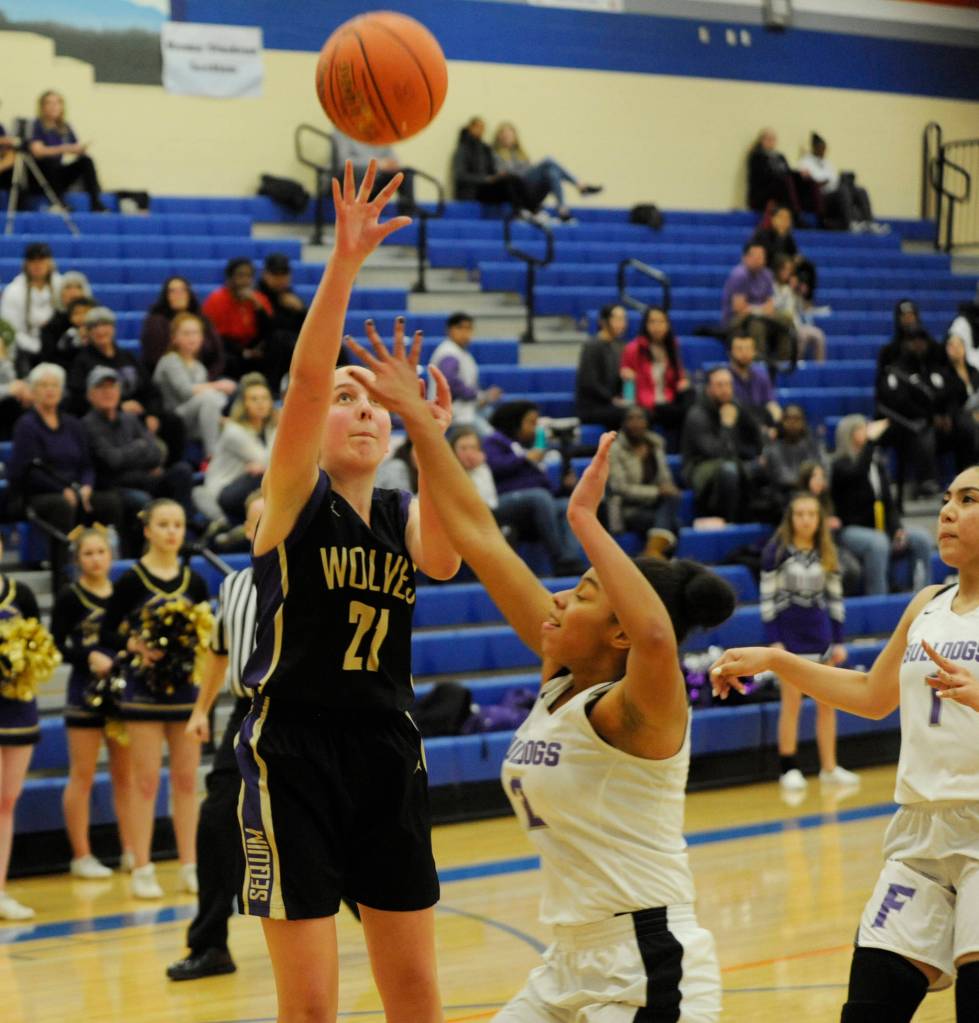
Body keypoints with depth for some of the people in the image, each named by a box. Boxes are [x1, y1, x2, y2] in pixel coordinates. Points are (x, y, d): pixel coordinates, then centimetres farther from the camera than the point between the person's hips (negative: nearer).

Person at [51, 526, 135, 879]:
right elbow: (57, 648, -8)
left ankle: (130, 850, 16)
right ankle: (81, 856, 7)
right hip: (85, 691, -4)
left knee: (126, 772, 9)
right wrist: (89, 657, -22)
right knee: (82, 776, 1)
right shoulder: (70, 597, -4)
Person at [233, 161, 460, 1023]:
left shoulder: (404, 514, 8)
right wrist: (344, 262, -32)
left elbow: (442, 559, -16)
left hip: (388, 750, 5)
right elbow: (306, 379, -21)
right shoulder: (293, 497, -4)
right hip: (293, 750, -5)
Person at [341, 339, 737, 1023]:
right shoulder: (563, 677, 4)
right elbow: (479, 535, 3)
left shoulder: (634, 709, -16)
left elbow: (657, 636, -42)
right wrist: (415, 419, 2)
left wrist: (585, 520, -35)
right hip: (573, 965, 8)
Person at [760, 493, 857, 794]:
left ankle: (829, 768, 14)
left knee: (827, 702, 6)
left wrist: (839, 641, 7)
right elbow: (767, 597, -6)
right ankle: (789, 770, 5)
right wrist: (773, 641, -11)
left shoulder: (827, 554, 6)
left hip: (820, 633, 4)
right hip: (789, 634, -4)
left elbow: (835, 598, 11)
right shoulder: (776, 551, -6)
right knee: (792, 701, -3)